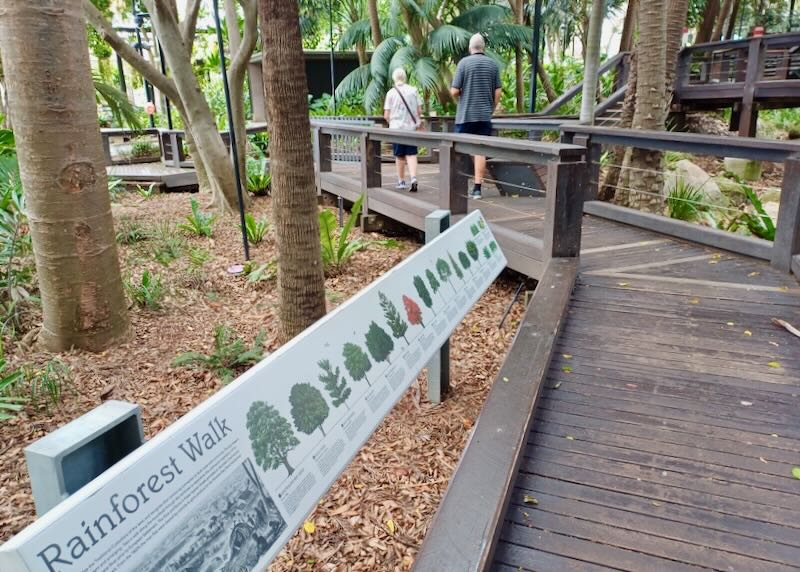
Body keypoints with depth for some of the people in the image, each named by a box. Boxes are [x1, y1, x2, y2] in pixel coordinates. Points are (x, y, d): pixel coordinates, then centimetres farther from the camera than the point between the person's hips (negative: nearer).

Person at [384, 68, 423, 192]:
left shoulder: (391, 93, -5)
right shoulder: (413, 91, 0)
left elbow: (386, 115, -6)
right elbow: (419, 111, 1)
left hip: (397, 127, -1)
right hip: (411, 127, 1)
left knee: (400, 156, 9)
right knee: (411, 154, 4)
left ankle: (401, 182, 18)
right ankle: (413, 178, -15)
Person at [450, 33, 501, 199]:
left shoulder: (464, 63, -5)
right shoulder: (493, 64, 4)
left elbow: (454, 91, -8)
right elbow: (498, 92, 3)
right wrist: (492, 109, 16)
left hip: (465, 115, -2)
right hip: (485, 116, 2)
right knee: (481, 151, 3)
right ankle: (477, 188, 1)